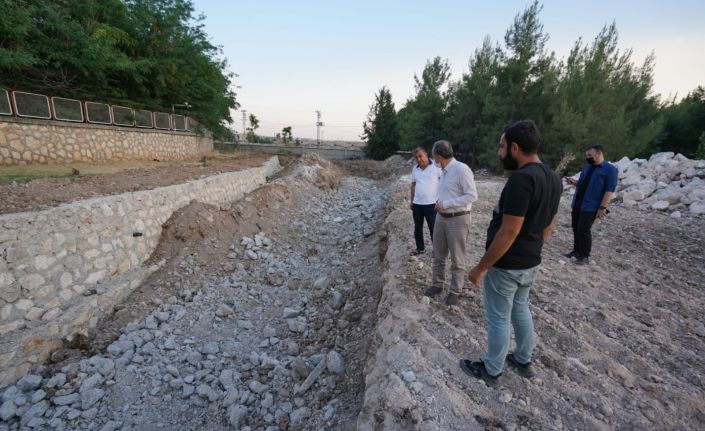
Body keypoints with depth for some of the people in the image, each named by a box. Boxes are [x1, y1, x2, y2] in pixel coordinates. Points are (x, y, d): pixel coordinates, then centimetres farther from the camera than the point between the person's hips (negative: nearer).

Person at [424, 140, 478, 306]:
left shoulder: (461, 169, -18)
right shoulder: (444, 171, 8)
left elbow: (472, 195, -21)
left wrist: (446, 204, -20)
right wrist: (440, 203, 4)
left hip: (458, 220, -8)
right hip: (441, 218, 8)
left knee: (457, 259, 7)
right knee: (438, 255, 16)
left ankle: (455, 291, 22)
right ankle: (438, 284, 33)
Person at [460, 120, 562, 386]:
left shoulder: (521, 178, -26)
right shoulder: (553, 178, 3)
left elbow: (508, 232, -28)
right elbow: (547, 225, 12)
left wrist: (481, 268, -20)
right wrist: (532, 250, 22)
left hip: (505, 265, -9)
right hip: (531, 263, 9)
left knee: (498, 319, 9)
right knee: (520, 309, 25)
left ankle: (491, 370, 29)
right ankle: (524, 360, 43)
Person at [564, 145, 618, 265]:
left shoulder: (610, 169, -8)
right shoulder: (587, 167, 13)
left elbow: (610, 190, -13)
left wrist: (602, 207, -20)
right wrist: (574, 182, 2)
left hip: (590, 206, -7)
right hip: (577, 204, 7)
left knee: (584, 230, -5)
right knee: (576, 228, 12)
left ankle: (585, 257, 7)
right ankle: (576, 251, 25)